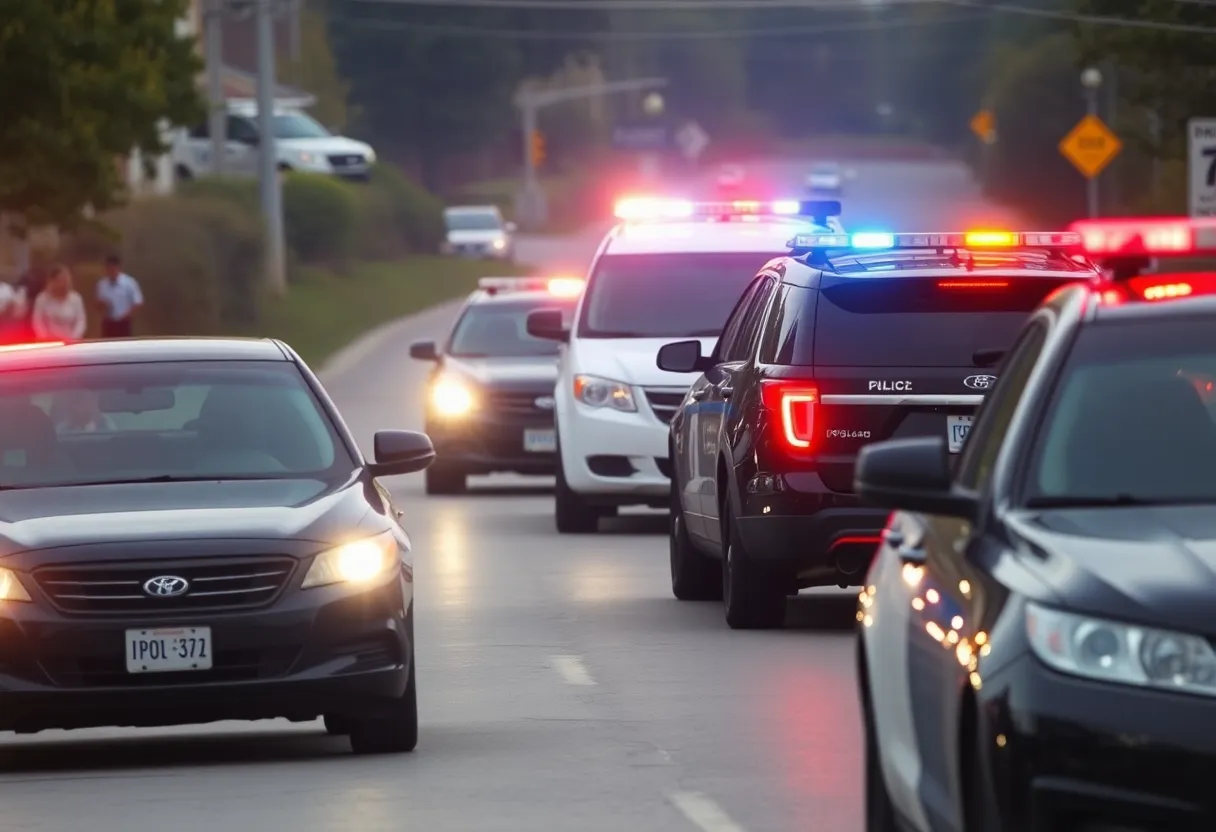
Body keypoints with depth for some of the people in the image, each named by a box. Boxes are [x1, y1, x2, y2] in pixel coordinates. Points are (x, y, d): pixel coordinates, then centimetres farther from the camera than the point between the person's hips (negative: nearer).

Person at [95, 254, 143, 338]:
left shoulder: (129, 283, -9)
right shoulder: (102, 284, 2)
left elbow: (138, 303, -6)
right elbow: (99, 303, 13)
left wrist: (126, 315, -16)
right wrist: (102, 305, -10)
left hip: (122, 323, -4)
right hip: (107, 323, 4)